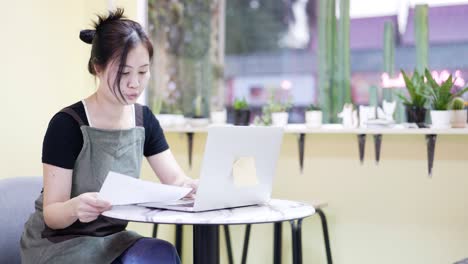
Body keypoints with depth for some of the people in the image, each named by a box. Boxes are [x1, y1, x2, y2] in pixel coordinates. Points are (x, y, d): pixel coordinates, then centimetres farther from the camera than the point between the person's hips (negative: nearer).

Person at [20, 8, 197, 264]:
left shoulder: (143, 119, 2)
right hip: (58, 243, -5)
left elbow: (178, 181, -1)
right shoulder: (67, 124, -17)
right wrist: (75, 207, -41)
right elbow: (51, 214, -17)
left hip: (110, 239, 6)